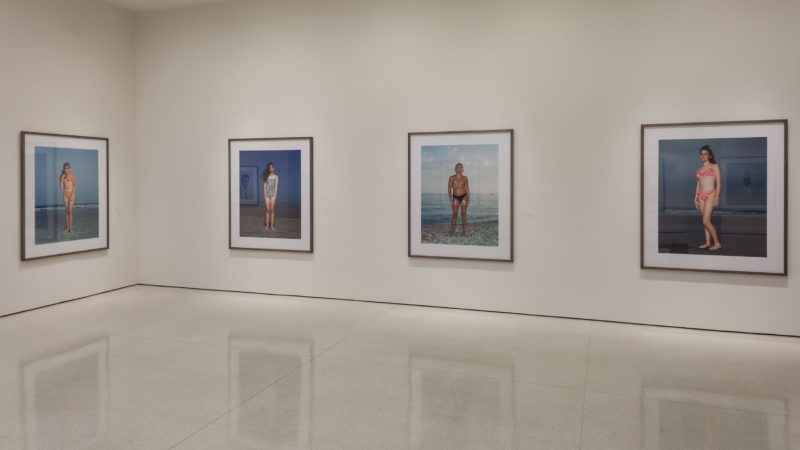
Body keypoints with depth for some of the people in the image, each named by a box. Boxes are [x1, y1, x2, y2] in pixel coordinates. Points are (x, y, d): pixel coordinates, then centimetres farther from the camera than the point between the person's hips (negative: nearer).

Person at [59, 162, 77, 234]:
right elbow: (61, 186, -1)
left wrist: (73, 195, -16)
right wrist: (62, 178, -10)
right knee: (66, 211, 8)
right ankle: (67, 227, 15)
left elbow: (75, 185, -11)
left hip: (71, 194, -5)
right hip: (65, 194, 5)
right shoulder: (62, 176, 4)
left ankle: (70, 228, -4)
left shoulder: (72, 175, -10)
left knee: (70, 211, -8)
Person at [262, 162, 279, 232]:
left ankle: (272, 225, 1)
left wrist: (275, 195, -8)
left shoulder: (276, 177, 5)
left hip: (273, 194, -1)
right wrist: (264, 194, -3)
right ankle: (267, 225, 1)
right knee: (267, 210, 0)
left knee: (272, 210, -2)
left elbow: (276, 186, 0)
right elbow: (264, 186, 6)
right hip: (267, 194, 1)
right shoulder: (266, 176, 9)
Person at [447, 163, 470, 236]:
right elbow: (449, 189, 0)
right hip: (455, 197, -1)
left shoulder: (465, 178, 3)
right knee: (455, 215, -4)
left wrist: (468, 200, 1)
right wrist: (450, 200, -7)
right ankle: (452, 231, 2)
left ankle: (464, 231, 7)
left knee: (464, 214, 2)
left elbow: (467, 189, 6)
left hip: (463, 197, 1)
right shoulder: (452, 178, 0)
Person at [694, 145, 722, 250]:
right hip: (701, 196, 6)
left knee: (706, 221, -12)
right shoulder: (699, 169, 15)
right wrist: (696, 198, 11)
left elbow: (718, 183, -4)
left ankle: (717, 243, -3)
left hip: (710, 194, -6)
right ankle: (708, 242, 14)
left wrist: (716, 198, -12)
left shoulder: (714, 166, 1)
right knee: (705, 221, 8)